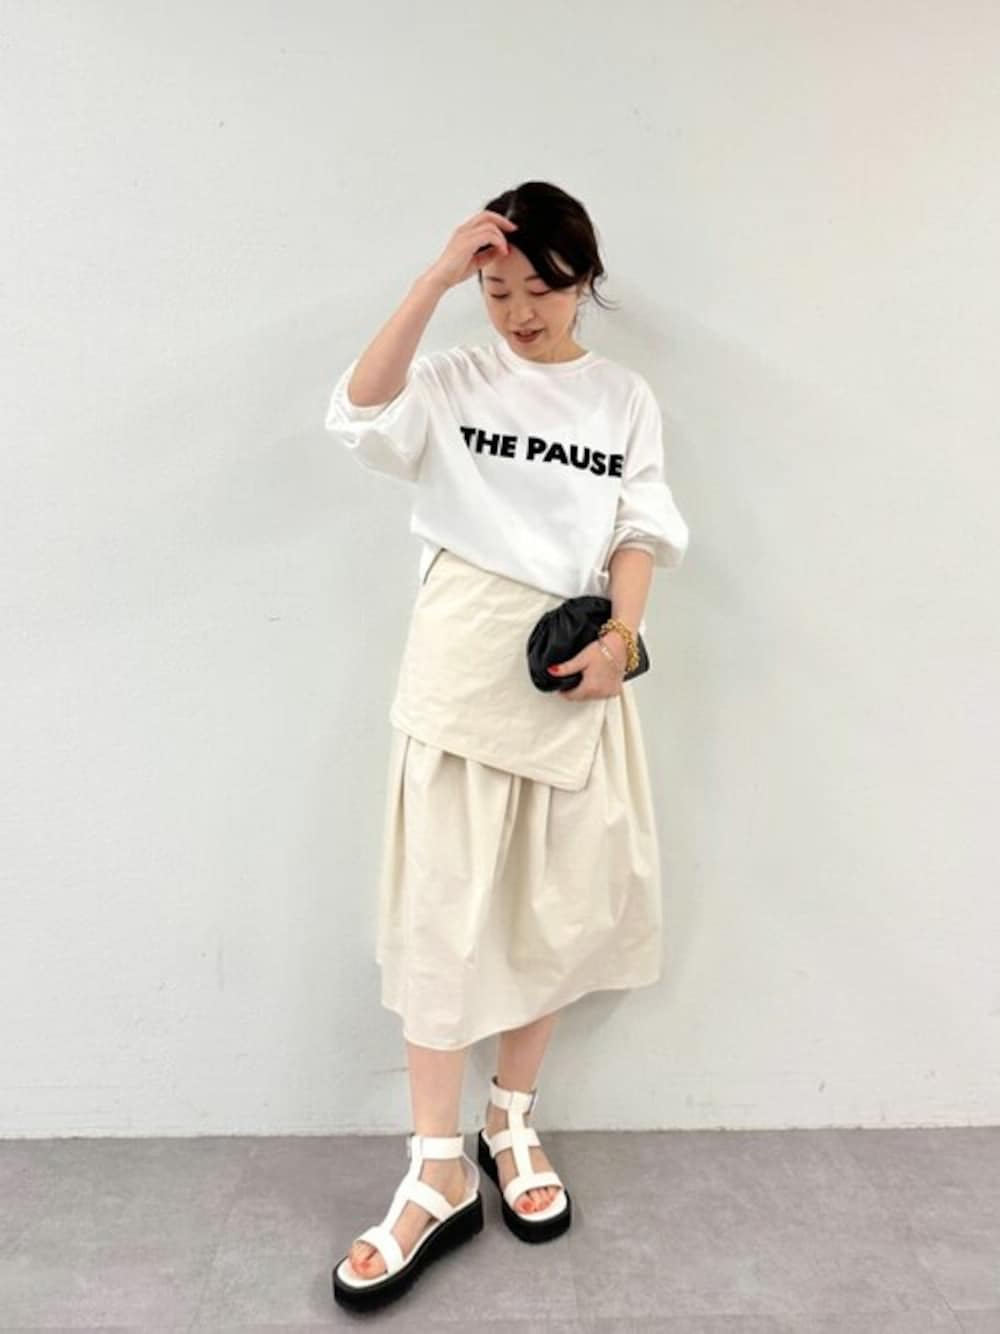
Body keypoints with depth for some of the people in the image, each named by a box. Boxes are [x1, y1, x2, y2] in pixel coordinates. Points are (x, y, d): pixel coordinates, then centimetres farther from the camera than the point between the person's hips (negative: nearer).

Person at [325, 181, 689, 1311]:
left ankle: (511, 1124, 28)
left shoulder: (625, 398, 10)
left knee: (560, 903, 7)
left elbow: (641, 530, 5)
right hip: (464, 657, -2)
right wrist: (435, 277, -15)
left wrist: (621, 638, -11)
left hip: (576, 664, 2)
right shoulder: (454, 381, 5)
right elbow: (360, 410, -13)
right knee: (445, 906, -1)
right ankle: (438, 1174, 12)